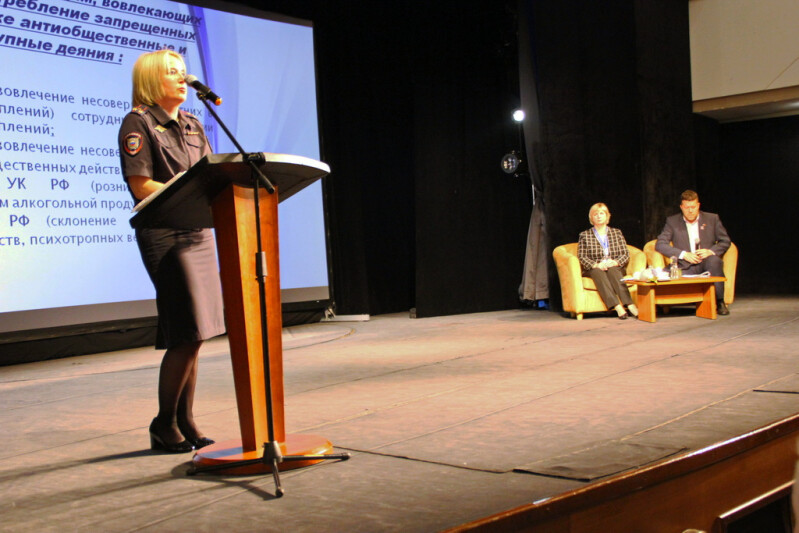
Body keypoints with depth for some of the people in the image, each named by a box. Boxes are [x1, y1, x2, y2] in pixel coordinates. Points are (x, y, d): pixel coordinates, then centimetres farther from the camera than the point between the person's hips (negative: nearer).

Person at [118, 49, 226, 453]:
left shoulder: (192, 125, 18)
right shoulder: (138, 123, -3)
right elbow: (141, 185, -12)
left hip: (199, 231, 7)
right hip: (164, 234, -7)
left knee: (193, 335, 8)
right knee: (188, 332, -10)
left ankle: (185, 421, 17)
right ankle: (164, 424, 5)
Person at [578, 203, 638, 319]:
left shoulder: (617, 233, 19)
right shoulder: (584, 235, 14)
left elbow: (626, 254, 10)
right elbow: (581, 257, 2)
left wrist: (615, 262, -12)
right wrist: (596, 265, -17)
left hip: (615, 269, 1)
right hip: (593, 270, -1)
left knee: (612, 270, -35)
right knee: (598, 272, -36)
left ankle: (630, 305, -50)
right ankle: (617, 307, -51)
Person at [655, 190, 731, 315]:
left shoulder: (712, 219, 9)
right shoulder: (672, 221, 6)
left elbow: (725, 241, 12)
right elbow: (660, 245, -1)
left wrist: (710, 251, -10)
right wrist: (684, 254, -12)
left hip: (707, 264, 1)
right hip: (686, 267, -1)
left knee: (714, 260, -36)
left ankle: (719, 302, -23)